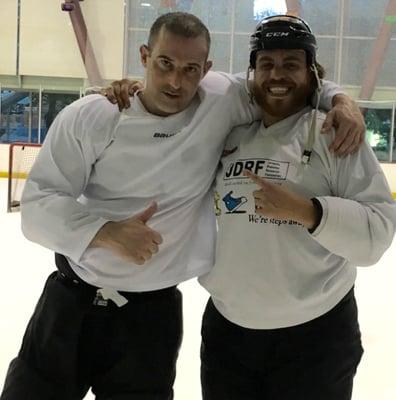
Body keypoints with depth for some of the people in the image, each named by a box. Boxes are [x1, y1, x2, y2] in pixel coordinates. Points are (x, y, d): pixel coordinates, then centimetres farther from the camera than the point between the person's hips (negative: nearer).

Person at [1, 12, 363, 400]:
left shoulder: (220, 101, -8)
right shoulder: (87, 117, -10)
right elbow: (38, 205, -12)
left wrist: (342, 101, -14)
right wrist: (106, 232, -27)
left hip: (153, 313, 0)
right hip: (70, 301, 0)